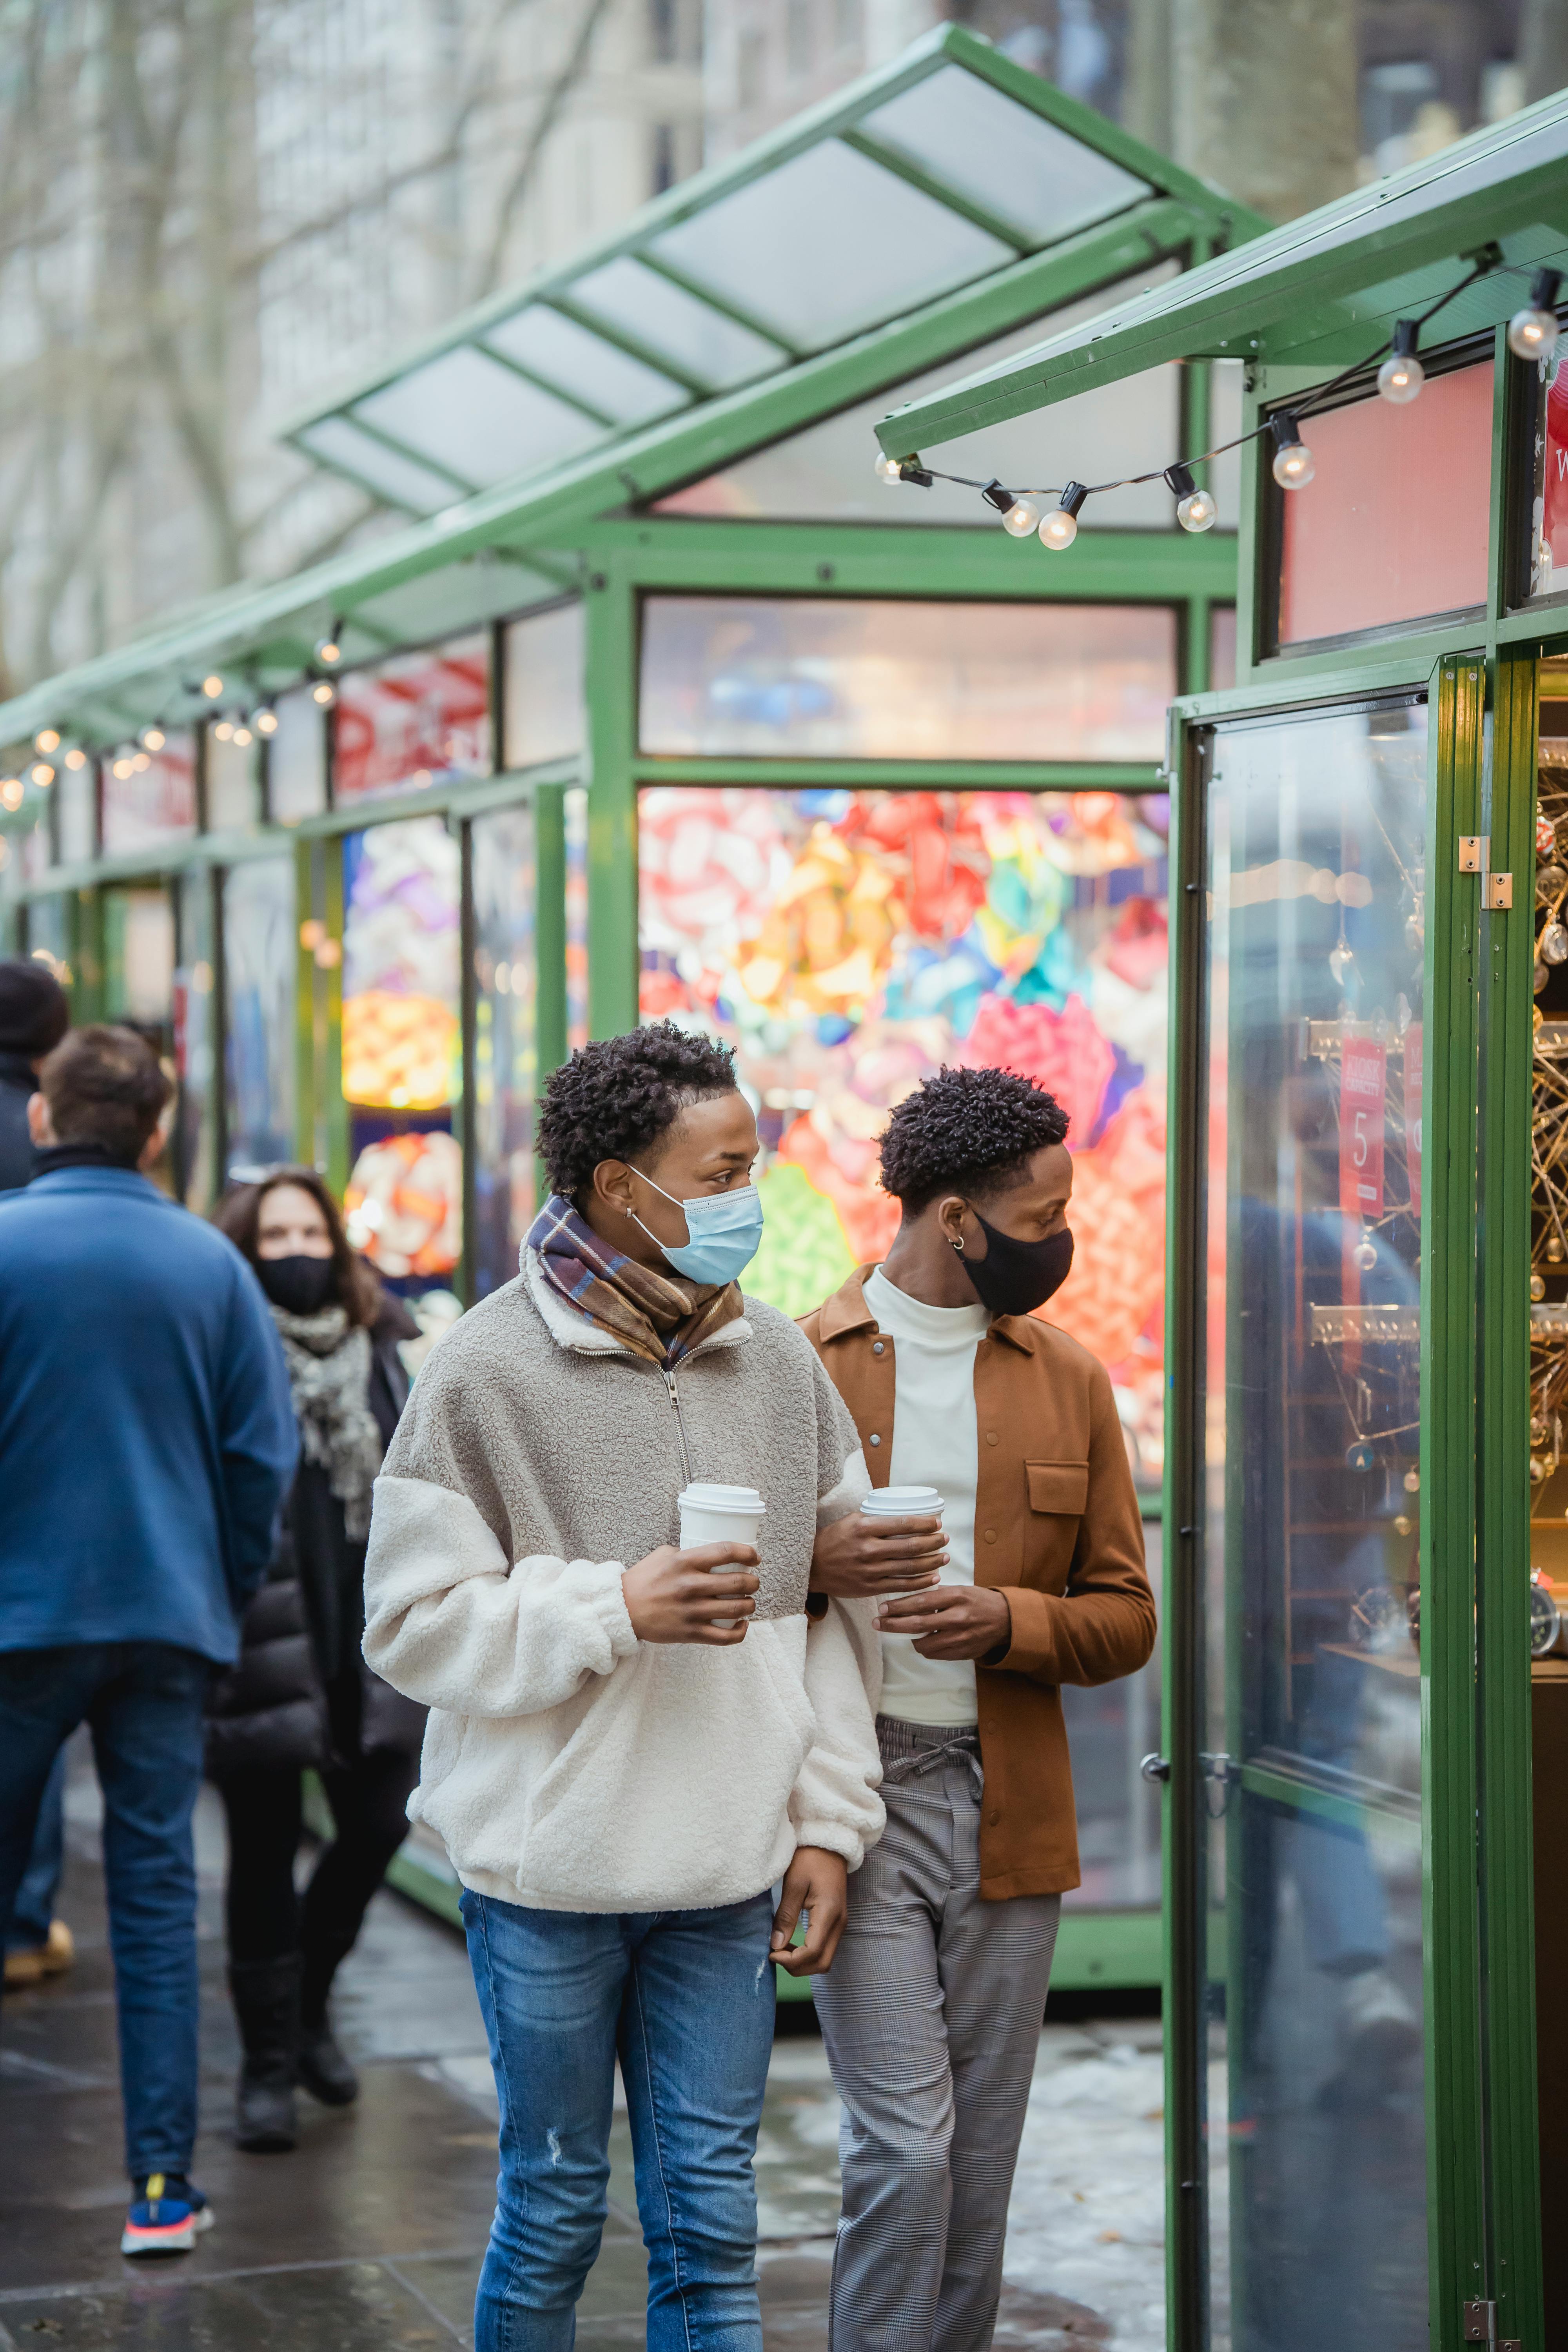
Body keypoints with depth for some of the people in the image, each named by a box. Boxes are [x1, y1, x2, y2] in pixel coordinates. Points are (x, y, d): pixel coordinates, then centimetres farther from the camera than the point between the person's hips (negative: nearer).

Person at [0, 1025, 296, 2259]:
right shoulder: (211, 1264, 0)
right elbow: (264, 1454, 1)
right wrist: (228, 1594, 13)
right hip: (169, 1622, 2)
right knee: (157, 1896, 6)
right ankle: (162, 2181, 5)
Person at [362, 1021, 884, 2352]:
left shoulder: (780, 1360, 5)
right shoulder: (490, 1370, -8)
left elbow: (840, 1605, 11)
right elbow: (414, 1624, -8)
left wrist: (830, 1824, 6)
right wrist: (619, 1609, -18)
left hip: (728, 1874, 4)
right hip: (550, 1871, -3)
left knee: (711, 2223, 7)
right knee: (555, 2206, 8)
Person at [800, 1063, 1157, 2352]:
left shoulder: (1070, 1380, 11)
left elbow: (1126, 1615, 11)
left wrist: (1006, 1621, -10)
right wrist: (810, 1566, -17)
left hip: (1010, 1805, 3)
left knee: (979, 2164, 7)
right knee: (905, 2149, -10)